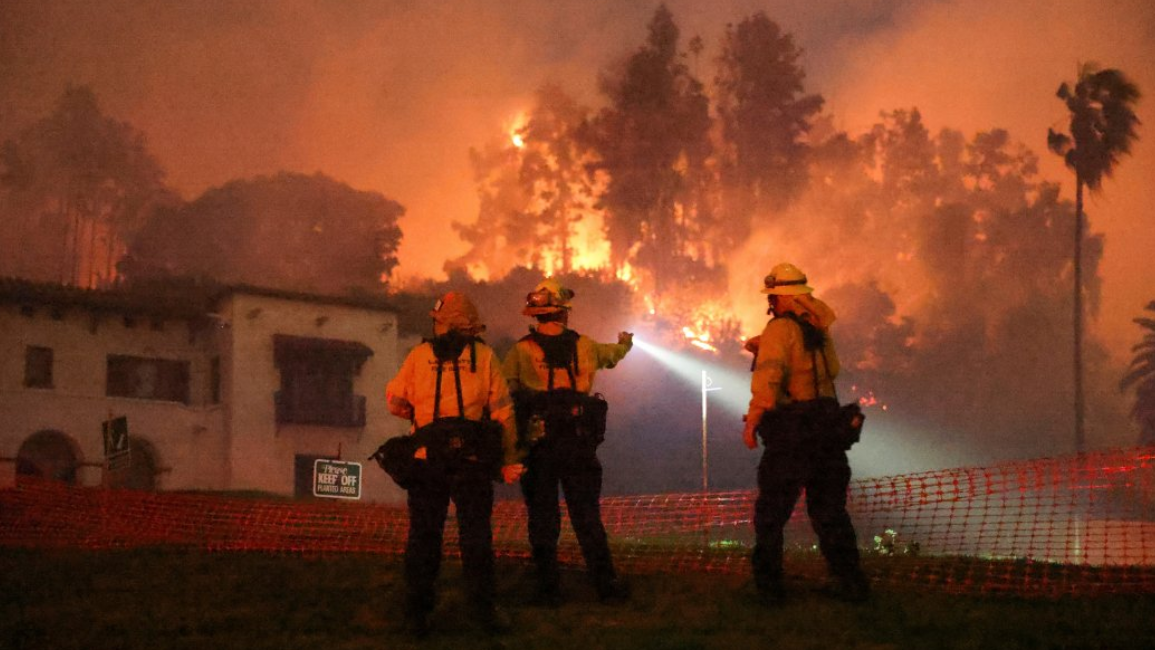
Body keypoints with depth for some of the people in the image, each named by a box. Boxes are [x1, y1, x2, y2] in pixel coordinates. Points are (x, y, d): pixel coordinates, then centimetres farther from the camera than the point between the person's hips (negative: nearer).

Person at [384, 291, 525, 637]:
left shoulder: (419, 355, 8)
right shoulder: (484, 355, 6)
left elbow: (395, 401, 11)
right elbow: (503, 411, 2)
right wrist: (509, 459, 6)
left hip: (427, 456, 1)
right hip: (472, 454, -1)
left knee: (424, 533, 6)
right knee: (475, 532, 5)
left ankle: (417, 614, 6)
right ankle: (484, 608, 5)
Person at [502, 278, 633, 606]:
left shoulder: (521, 352, -3)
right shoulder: (584, 346, 5)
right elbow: (613, 354, 27)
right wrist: (625, 343, 50)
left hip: (538, 446, -1)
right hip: (579, 444, 2)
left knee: (543, 518, 6)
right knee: (587, 516, 9)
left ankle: (550, 589, 6)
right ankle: (606, 584, 10)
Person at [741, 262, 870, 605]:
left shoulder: (781, 328, -11)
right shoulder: (818, 327, 12)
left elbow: (768, 377, -23)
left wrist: (751, 422, -19)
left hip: (791, 430, -6)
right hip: (826, 423, 6)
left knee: (771, 511, 5)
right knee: (829, 507, 13)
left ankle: (769, 585, 7)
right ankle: (850, 582, 8)